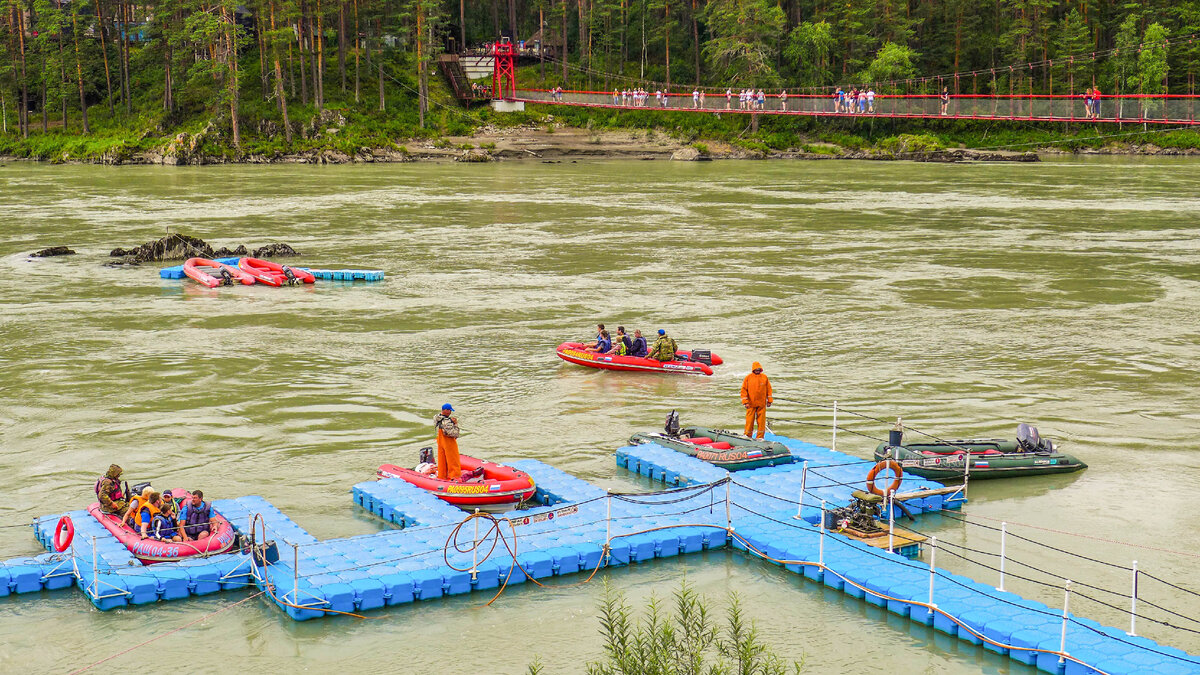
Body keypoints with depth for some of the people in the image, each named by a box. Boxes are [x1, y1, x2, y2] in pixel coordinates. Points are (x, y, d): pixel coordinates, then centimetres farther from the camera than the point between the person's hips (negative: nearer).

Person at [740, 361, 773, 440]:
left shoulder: (764, 377, 3)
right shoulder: (748, 378, -2)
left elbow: (768, 389, 10)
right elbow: (744, 390, -1)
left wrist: (769, 401, 7)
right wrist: (745, 402, -8)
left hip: (762, 404, 2)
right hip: (751, 404, -2)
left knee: (761, 420, 2)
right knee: (749, 420, 1)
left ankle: (760, 437, 10)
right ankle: (747, 436, 13)